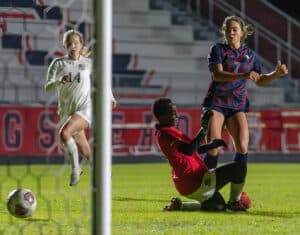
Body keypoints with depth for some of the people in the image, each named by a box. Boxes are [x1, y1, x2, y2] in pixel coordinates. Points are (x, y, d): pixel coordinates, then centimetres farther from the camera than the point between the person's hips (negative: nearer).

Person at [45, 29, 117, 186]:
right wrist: (60, 80, -27)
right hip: (66, 111, 3)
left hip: (85, 108, -3)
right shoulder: (58, 63, 1)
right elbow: (48, 86, -8)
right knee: (84, 150, 7)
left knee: (64, 133, -28)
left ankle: (75, 169, -13)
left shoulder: (88, 63, 3)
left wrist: (109, 97, 25)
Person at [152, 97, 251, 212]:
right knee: (240, 167, -9)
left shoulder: (164, 133, 14)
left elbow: (193, 150, 19)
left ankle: (179, 205, 12)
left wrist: (211, 145, 5)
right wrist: (204, 128, -27)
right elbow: (189, 151, -29)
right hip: (194, 184, -11)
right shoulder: (166, 133, -18)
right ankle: (235, 202, 12)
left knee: (219, 206, 24)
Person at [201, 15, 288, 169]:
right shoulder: (218, 50, -1)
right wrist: (243, 76, -31)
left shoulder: (250, 55, 11)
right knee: (213, 150, -11)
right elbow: (217, 74, -18)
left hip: (238, 105, 3)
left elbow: (259, 81, 22)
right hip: (216, 103, -3)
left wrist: (276, 74, 4)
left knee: (242, 148, -13)